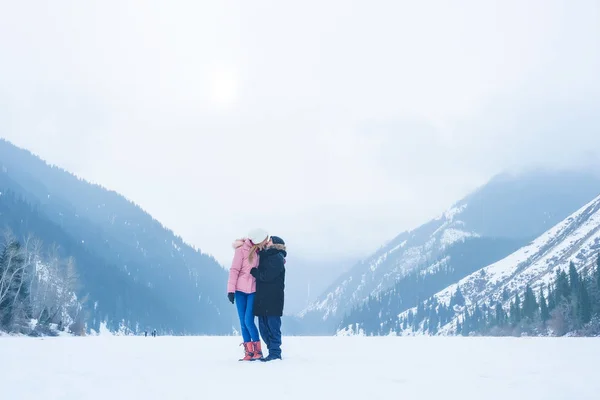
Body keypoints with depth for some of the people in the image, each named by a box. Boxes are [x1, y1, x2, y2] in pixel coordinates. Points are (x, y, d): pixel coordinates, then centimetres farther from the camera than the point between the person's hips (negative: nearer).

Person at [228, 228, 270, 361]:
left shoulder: (259, 251, 3)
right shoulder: (242, 250, -9)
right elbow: (234, 270, -9)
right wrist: (231, 289, -12)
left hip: (253, 290, 1)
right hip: (240, 290, -1)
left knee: (249, 321, -9)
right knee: (243, 322, 3)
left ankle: (257, 350, 3)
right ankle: (249, 352, 11)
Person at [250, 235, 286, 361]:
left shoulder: (277, 258, -9)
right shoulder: (266, 256, 19)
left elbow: (266, 276, -17)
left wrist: (253, 271, -6)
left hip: (273, 299, -9)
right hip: (263, 298, 9)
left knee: (273, 326, -4)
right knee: (263, 327, 10)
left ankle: (275, 353, 1)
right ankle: (273, 351, 18)